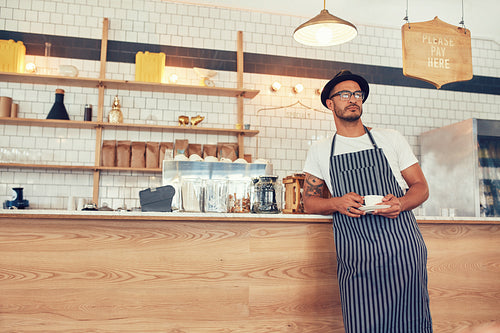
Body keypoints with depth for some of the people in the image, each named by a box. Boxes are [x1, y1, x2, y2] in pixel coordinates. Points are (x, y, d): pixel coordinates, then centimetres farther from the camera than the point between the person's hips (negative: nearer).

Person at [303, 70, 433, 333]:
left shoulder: (391, 139, 11)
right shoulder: (319, 151, 11)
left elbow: (421, 187, 12)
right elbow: (309, 202, 12)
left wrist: (401, 203, -11)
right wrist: (337, 203, -10)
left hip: (403, 249, 1)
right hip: (355, 259, 0)